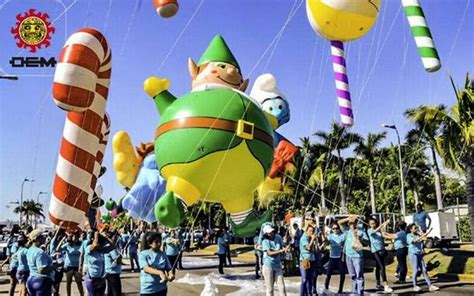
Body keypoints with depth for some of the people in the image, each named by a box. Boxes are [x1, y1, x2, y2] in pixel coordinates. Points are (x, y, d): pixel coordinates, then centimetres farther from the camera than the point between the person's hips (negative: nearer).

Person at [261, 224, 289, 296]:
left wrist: (286, 249, -20)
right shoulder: (265, 242, -10)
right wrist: (282, 250, -30)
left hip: (277, 266, 4)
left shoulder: (278, 238, 1)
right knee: (270, 288, 5)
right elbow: (269, 253, -21)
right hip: (268, 266, -4)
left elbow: (283, 248, 5)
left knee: (282, 287, 3)